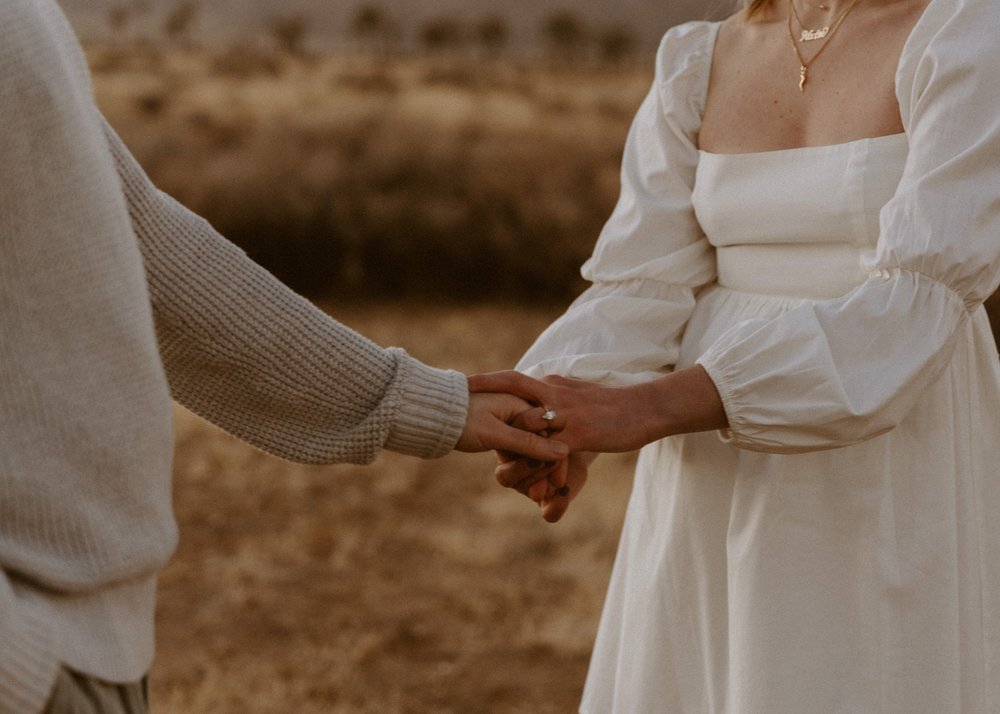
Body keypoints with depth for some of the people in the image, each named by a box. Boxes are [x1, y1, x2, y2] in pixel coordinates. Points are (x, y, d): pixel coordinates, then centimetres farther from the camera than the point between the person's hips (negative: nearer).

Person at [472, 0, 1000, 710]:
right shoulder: (702, 64, 7)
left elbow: (913, 311, -23)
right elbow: (640, 297, 0)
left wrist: (645, 410, -31)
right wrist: (561, 438, -22)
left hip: (892, 500, -6)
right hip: (720, 489, 6)